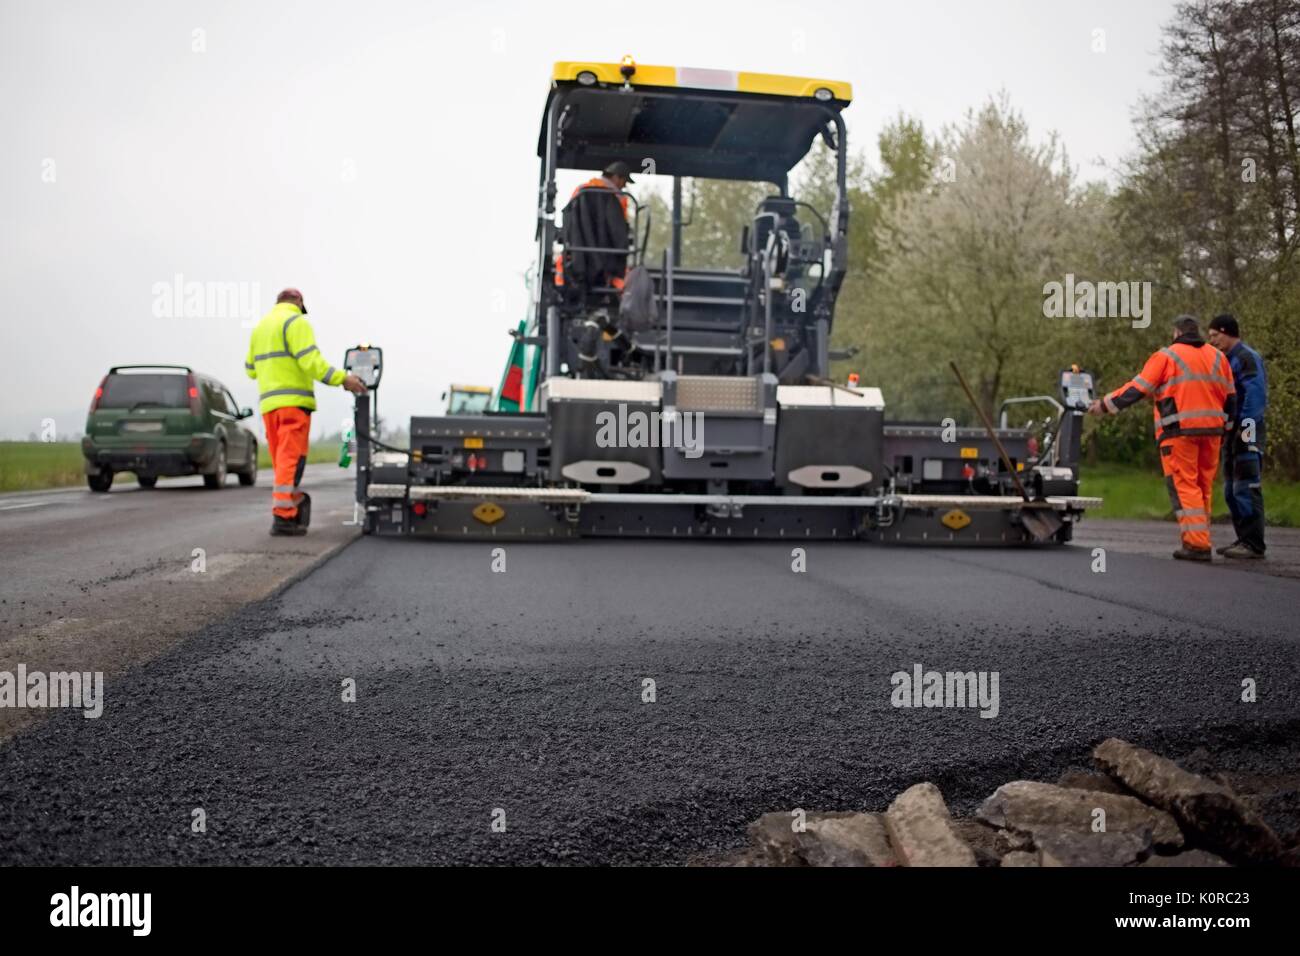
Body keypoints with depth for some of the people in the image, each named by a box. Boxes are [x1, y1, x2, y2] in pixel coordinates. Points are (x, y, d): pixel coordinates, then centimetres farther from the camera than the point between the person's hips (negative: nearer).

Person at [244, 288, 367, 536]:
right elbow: (310, 360, -17)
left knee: (283, 460, 11)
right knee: (291, 460, -9)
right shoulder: (296, 321, -3)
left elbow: (251, 368, 23)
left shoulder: (261, 326, 21)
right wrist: (342, 379, -17)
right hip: (293, 401, -8)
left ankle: (295, 503, 16)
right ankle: (283, 516, -14)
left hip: (269, 403, 8)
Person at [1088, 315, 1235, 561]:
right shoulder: (1217, 357, 14)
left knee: (1184, 486, -4)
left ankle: (1197, 544, -10)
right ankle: (1198, 538, 18)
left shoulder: (1167, 356, -3)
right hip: (1211, 430, 6)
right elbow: (1230, 398, 16)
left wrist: (1106, 404, 1)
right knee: (1204, 487, 13)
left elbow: (1137, 388, -5)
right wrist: (1224, 427, 25)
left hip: (1180, 431, -6)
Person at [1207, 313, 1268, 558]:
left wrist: (1247, 428, -22)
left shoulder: (1247, 358, -10)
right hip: (1231, 431, 10)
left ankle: (1253, 543, -9)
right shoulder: (1227, 360, 19)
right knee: (1231, 489, 11)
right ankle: (1243, 539, 16)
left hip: (1246, 430, -10)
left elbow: (1256, 395, -18)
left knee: (1246, 487, -11)